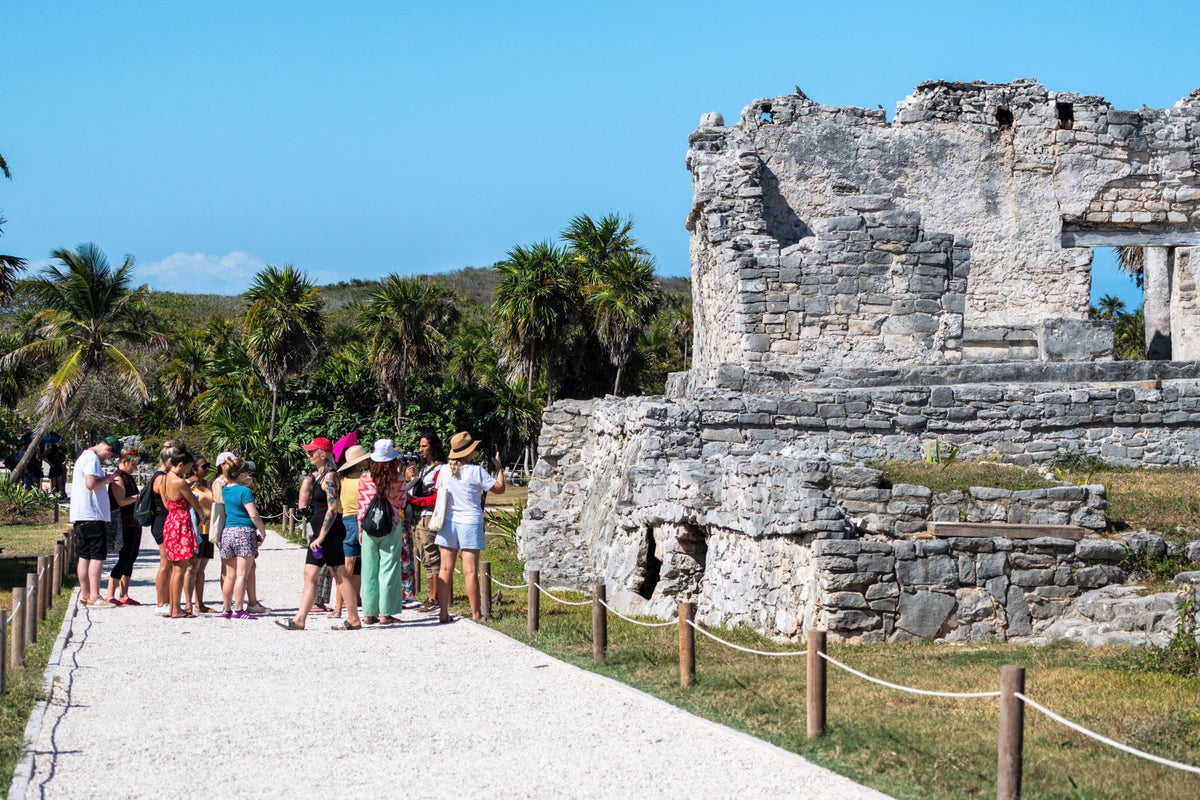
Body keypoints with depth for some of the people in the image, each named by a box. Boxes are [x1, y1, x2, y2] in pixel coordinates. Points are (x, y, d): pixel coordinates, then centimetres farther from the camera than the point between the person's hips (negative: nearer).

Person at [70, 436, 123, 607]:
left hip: (81, 516, 10)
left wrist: (107, 479, 17)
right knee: (97, 556, -9)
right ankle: (94, 597, -11)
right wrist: (107, 478, -9)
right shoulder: (92, 458, -13)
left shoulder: (84, 456, 21)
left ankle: (85, 595, 16)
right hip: (93, 515, -10)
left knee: (85, 555, 12)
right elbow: (91, 484, -23)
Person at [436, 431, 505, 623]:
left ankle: (443, 613, 6)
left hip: (449, 522, 4)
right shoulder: (476, 472, -10)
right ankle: (475, 614, 1)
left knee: (445, 569, 5)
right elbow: (499, 488, -2)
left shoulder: (445, 471, 1)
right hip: (470, 522, -4)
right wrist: (499, 467, 11)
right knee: (470, 571, -2)